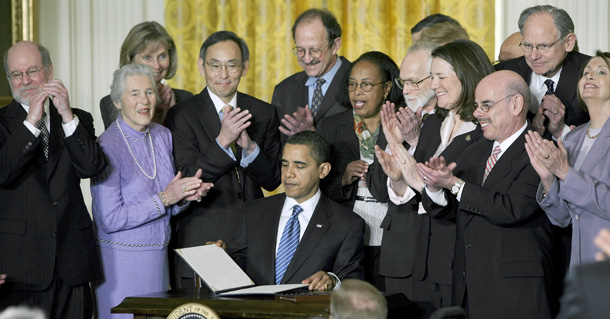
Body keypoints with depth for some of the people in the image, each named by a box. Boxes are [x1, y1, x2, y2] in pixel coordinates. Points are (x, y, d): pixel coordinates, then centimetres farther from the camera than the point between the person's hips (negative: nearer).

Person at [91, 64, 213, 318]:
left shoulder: (163, 136, 6)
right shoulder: (107, 146, -14)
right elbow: (110, 220, -18)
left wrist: (185, 196, -6)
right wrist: (164, 199, -19)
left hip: (159, 256, 6)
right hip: (122, 257, -6)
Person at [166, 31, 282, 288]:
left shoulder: (263, 113, 10)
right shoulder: (182, 115, -1)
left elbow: (273, 180, 7)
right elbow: (185, 180, -8)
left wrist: (250, 146, -12)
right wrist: (222, 141, -19)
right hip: (202, 238, -3)